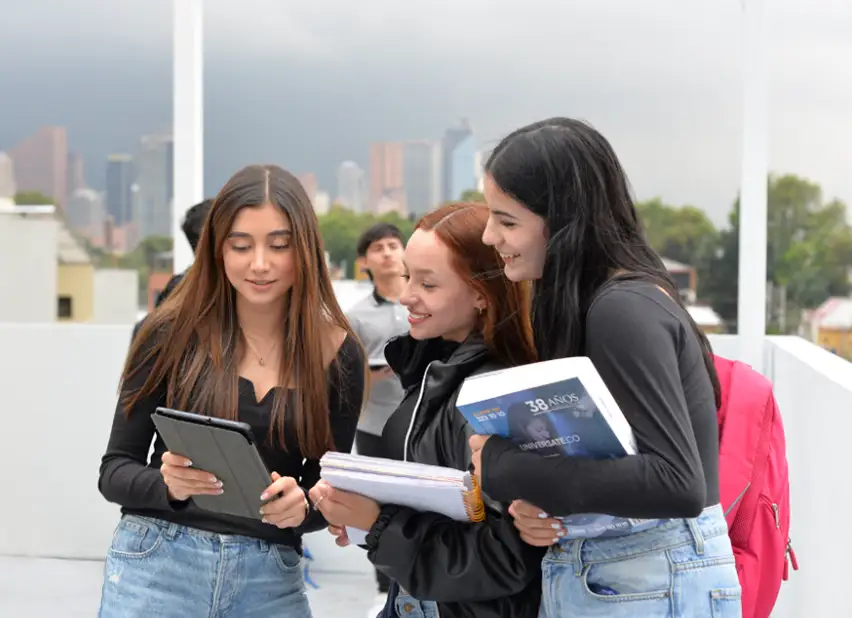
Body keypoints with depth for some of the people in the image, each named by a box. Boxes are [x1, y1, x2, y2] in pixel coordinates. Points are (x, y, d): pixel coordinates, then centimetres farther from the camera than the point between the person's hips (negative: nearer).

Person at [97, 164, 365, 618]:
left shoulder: (338, 353, -1)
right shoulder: (172, 332, -5)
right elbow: (114, 470, -1)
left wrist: (300, 506, -18)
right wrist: (167, 484, -21)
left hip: (272, 579, 1)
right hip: (157, 565, -1)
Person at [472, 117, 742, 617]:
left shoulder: (623, 309, -18)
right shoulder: (587, 304, 9)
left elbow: (677, 482, -26)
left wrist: (505, 467, -22)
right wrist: (535, 505, -6)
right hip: (586, 575, 8)